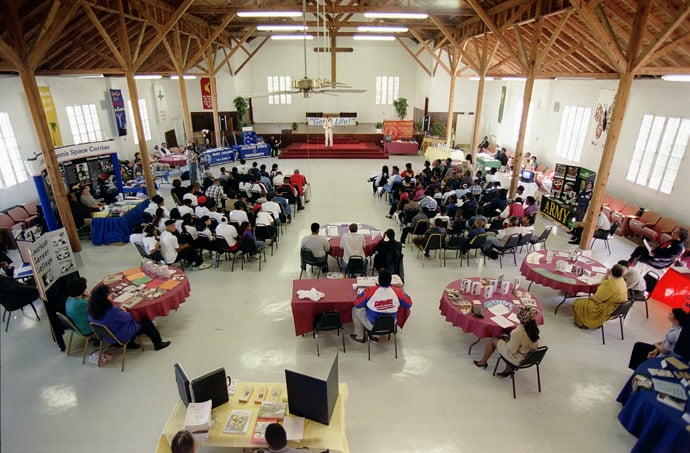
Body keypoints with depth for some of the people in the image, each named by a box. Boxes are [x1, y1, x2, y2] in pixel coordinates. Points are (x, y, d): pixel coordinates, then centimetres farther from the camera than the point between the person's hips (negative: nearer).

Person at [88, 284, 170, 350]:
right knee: (146, 323, 8)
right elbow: (126, 318, -21)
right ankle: (158, 343, 24)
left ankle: (130, 343, 37)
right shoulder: (111, 311, -36)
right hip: (120, 337, -8)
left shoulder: (93, 310, -12)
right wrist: (124, 312, -3)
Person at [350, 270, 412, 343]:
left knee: (355, 309, 22)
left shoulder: (370, 291, -27)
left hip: (373, 325, -3)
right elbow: (409, 304, -4)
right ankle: (375, 336, 36)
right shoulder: (397, 292, -20)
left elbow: (357, 304, -12)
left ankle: (359, 337, 35)